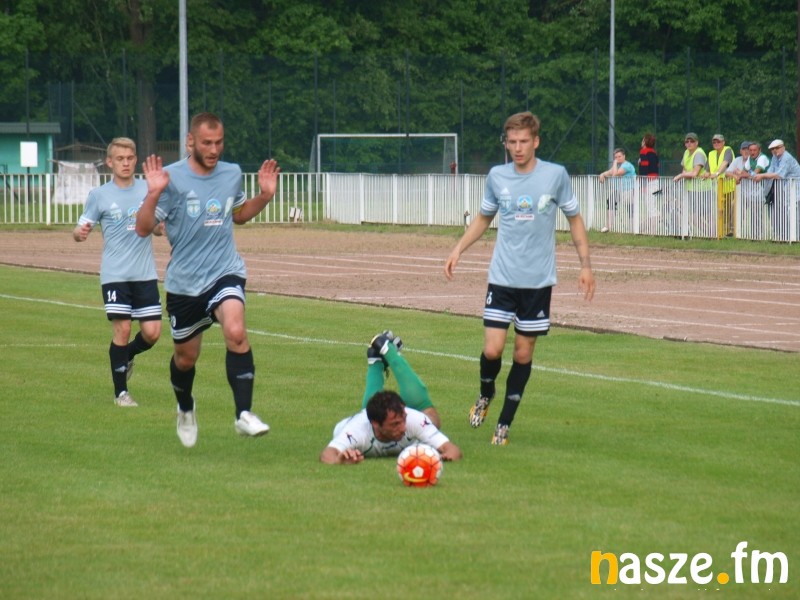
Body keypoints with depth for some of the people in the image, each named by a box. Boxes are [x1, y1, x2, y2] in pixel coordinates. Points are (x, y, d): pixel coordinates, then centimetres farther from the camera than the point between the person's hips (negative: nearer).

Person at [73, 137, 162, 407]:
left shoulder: (148, 189, 5)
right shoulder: (99, 195, 0)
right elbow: (81, 230, 2)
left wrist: (157, 226, -8)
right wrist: (80, 233, -21)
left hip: (145, 273, 2)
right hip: (115, 274, -2)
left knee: (152, 332, -3)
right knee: (122, 329, -8)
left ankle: (126, 357, 30)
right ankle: (120, 392, 5)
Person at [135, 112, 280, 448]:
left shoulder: (232, 174, 4)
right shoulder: (172, 177, -10)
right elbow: (143, 228, -13)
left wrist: (264, 196, 8)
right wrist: (153, 194, -28)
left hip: (225, 272, 1)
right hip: (184, 281, -1)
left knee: (236, 332, -27)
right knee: (186, 356, 13)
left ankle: (244, 414, -27)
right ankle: (186, 410, 45)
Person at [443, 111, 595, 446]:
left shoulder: (556, 175, -3)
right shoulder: (497, 176, 3)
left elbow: (574, 219, 8)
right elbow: (484, 217, 19)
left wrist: (585, 264, 2)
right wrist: (458, 249, 9)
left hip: (538, 280, -1)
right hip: (502, 277, 1)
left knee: (523, 353, 3)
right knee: (492, 349, -9)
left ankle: (505, 423, 14)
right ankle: (485, 395, 23)